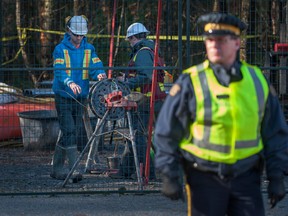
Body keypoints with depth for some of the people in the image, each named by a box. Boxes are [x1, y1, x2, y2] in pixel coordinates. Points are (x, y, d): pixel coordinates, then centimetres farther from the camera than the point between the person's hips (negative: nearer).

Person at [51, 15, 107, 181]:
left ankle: (57, 169, 19)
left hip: (81, 97, 5)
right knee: (69, 132, -13)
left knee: (72, 133, 9)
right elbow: (59, 71, -19)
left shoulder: (89, 49, 8)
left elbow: (96, 65, -4)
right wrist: (70, 83, -38)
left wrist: (100, 74, -28)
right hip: (63, 97, -5)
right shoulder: (61, 49, -6)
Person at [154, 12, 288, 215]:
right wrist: (169, 176, -5)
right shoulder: (190, 82, -4)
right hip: (204, 177, -3)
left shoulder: (258, 81, 5)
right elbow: (166, 133, -1)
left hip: (246, 176, 3)